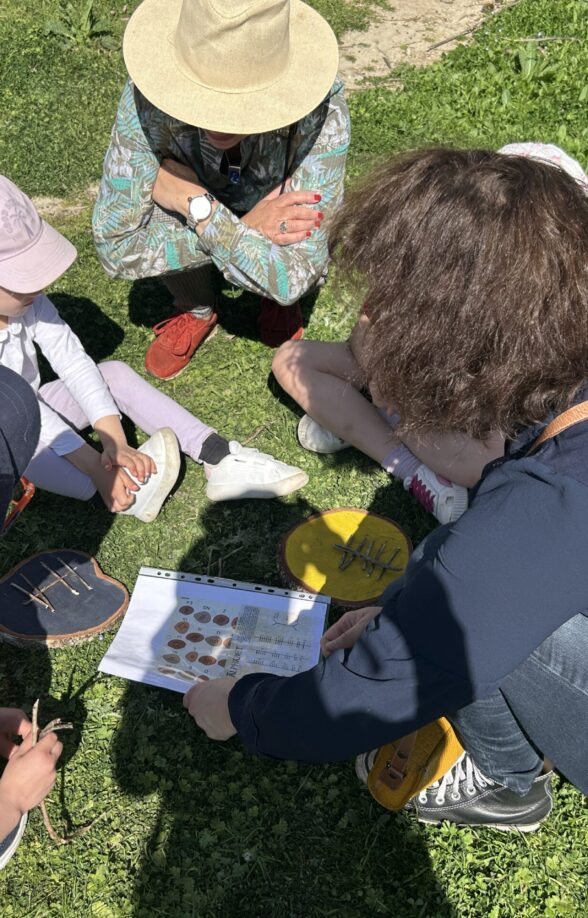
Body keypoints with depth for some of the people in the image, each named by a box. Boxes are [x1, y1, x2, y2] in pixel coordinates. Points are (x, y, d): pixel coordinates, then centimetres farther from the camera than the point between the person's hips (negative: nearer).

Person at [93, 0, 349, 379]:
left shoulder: (322, 111, -39)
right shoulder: (150, 97, -36)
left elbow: (291, 278, -41)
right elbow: (116, 247, -35)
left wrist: (196, 205, -39)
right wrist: (247, 229, -38)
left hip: (280, 209, -1)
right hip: (206, 198, 1)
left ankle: (279, 305, 8)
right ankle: (197, 310, 3)